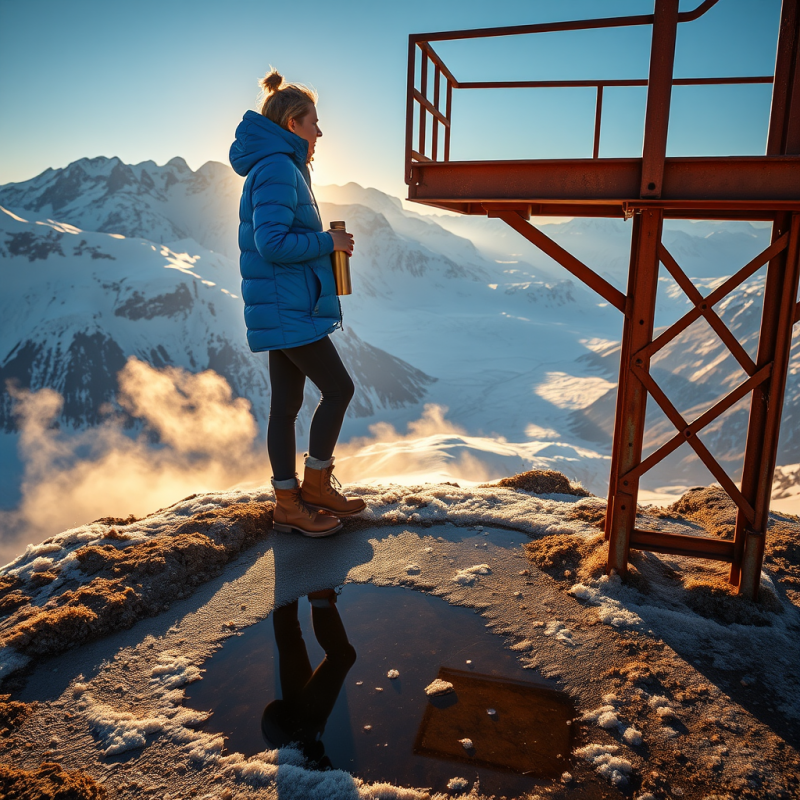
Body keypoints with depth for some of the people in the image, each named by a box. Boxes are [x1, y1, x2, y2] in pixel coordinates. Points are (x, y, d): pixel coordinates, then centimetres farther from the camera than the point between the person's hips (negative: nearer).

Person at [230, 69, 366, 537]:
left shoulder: (281, 168, 20)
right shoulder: (278, 169, -13)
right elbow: (273, 243, -22)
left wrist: (324, 245, 11)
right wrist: (327, 242, -11)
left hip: (284, 306, 10)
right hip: (288, 309, -10)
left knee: (287, 402, 10)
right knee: (339, 388, -3)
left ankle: (289, 504, 18)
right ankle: (316, 484, 12)